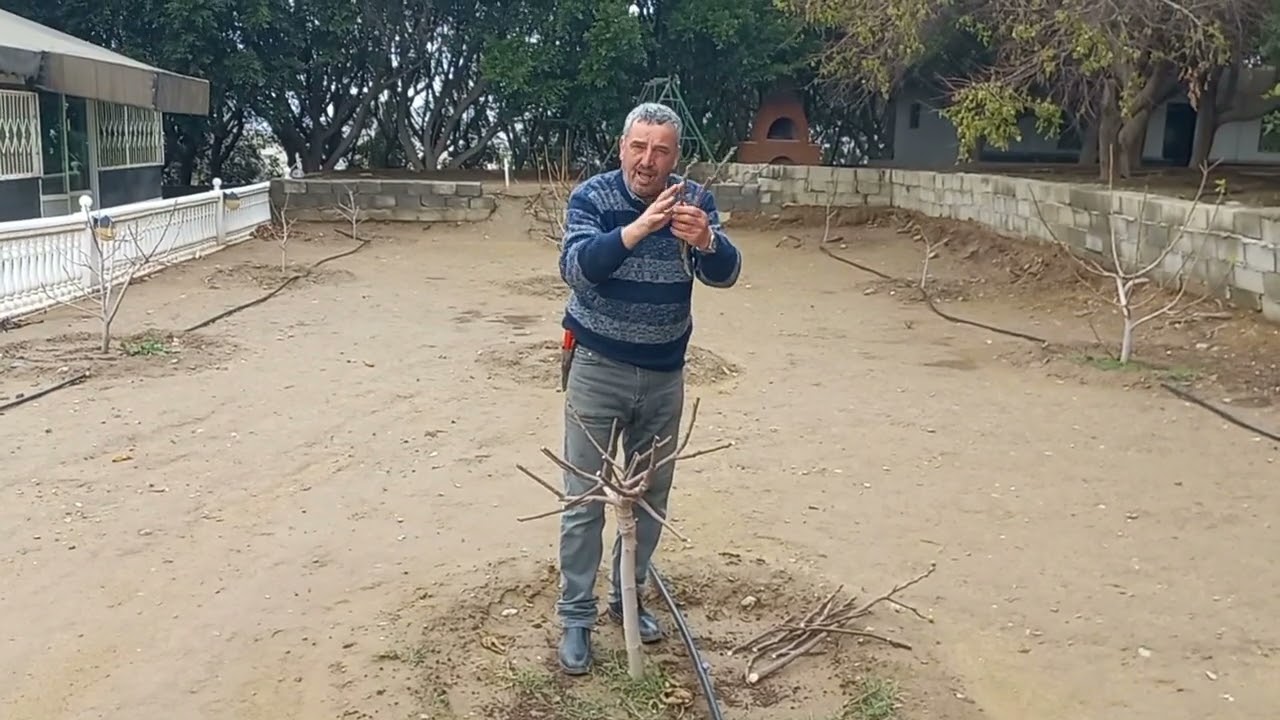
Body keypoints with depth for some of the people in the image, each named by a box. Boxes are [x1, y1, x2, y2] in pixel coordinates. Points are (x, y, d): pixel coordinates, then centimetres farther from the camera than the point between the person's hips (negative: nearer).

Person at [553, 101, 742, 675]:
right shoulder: (592, 196, -12)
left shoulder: (694, 199, -5)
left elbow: (725, 274, -17)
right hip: (598, 368, -3)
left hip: (665, 374, 3)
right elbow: (576, 268, -28)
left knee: (652, 494, 14)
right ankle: (575, 617, 15)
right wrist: (639, 228, -43)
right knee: (586, 499, 2)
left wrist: (705, 240, -40)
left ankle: (628, 598, 33)